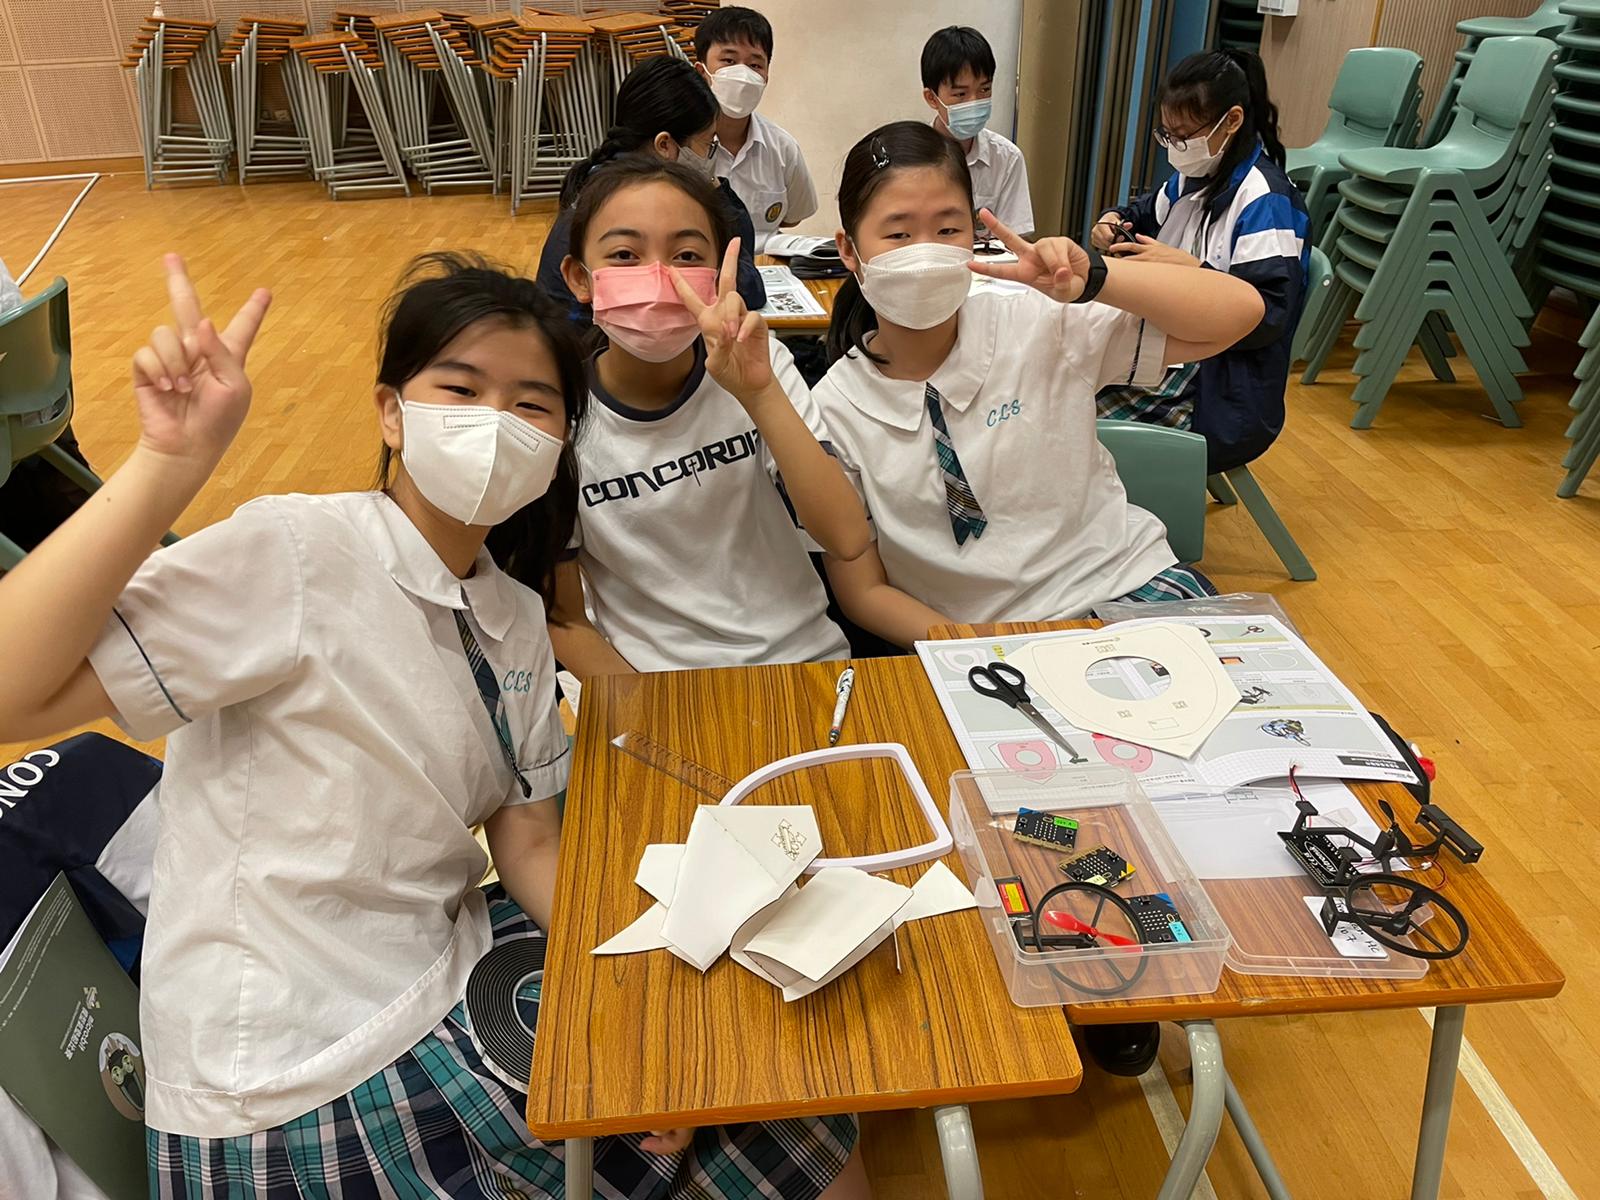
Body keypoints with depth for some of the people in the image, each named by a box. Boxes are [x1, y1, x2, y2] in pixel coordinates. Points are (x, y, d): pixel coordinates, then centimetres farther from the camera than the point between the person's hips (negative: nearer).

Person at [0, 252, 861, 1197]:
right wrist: (172, 462, -35)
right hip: (302, 1081, -6)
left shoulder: (517, 618, 4)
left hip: (456, 970, 7)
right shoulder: (293, 557, -19)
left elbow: (529, 841, 3)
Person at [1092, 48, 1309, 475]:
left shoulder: (1265, 200, -16)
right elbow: (1150, 212, 31)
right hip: (1169, 353, 9)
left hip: (1222, 396, -9)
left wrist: (1189, 269, -28)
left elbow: (1267, 315, -22)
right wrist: (1115, 220, 7)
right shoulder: (1193, 175, 10)